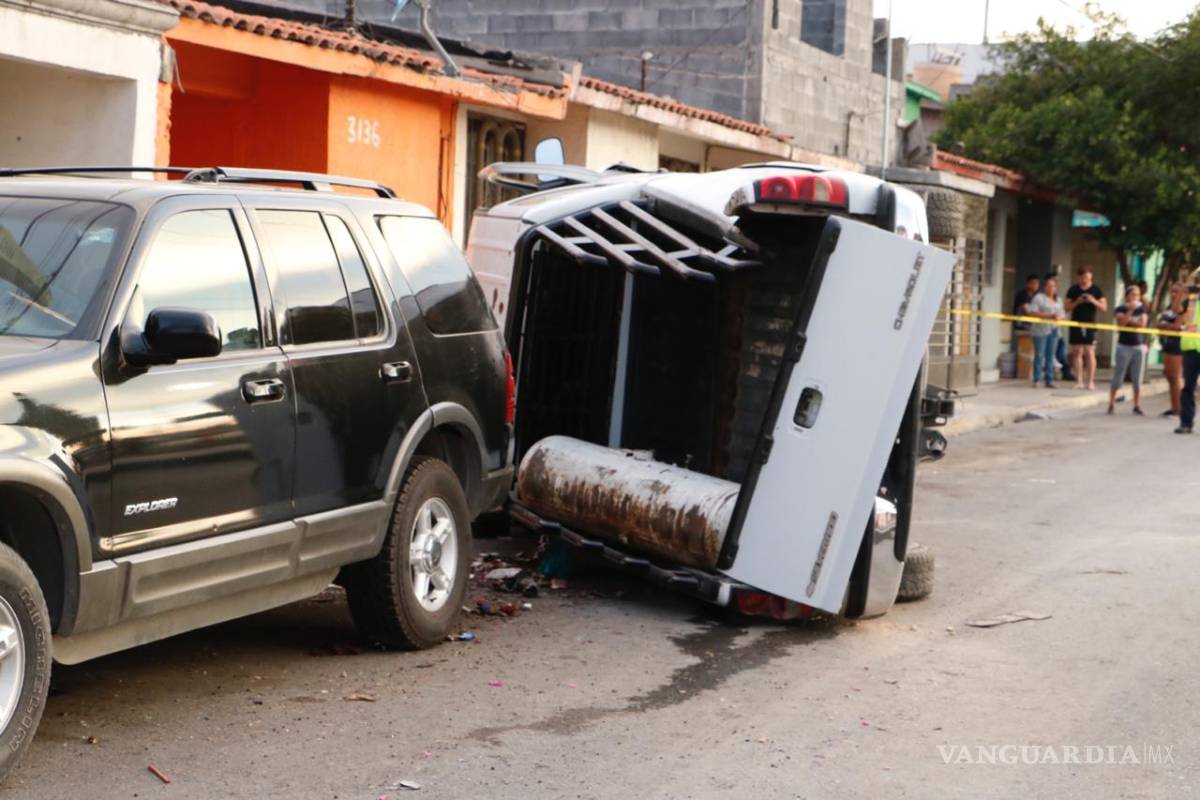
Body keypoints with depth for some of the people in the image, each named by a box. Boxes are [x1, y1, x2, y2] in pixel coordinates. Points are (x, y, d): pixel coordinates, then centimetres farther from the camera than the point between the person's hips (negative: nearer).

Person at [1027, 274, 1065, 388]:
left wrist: (1058, 317, -6)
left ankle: (1049, 380, 9)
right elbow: (1031, 312, -12)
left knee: (1050, 356, 6)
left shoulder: (1058, 300, 17)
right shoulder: (1039, 297, -3)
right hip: (1041, 330, -6)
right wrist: (1048, 316, -18)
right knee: (1039, 355, -6)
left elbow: (1062, 313, 19)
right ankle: (1036, 380, -3)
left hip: (1053, 330, 6)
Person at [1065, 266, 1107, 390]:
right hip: (1076, 324, 2)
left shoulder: (1096, 290, 4)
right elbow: (1067, 308, 7)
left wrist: (1094, 301, -14)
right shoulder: (1073, 290, 7)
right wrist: (1077, 302, -11)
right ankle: (1079, 381, 7)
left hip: (1090, 325, -2)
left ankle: (1091, 382, -3)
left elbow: (1104, 307, 4)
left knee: (1089, 352, -6)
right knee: (1077, 352, 2)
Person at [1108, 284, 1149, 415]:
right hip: (1124, 346, -3)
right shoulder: (1120, 309, 0)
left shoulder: (1141, 309, 8)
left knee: (1137, 379, 4)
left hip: (1139, 346, 3)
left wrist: (1129, 320, -9)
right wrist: (1130, 309, -18)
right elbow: (1122, 322, -16)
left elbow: (1142, 324, -6)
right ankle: (1111, 403, 7)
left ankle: (1137, 406, 9)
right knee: (1118, 377, -1)